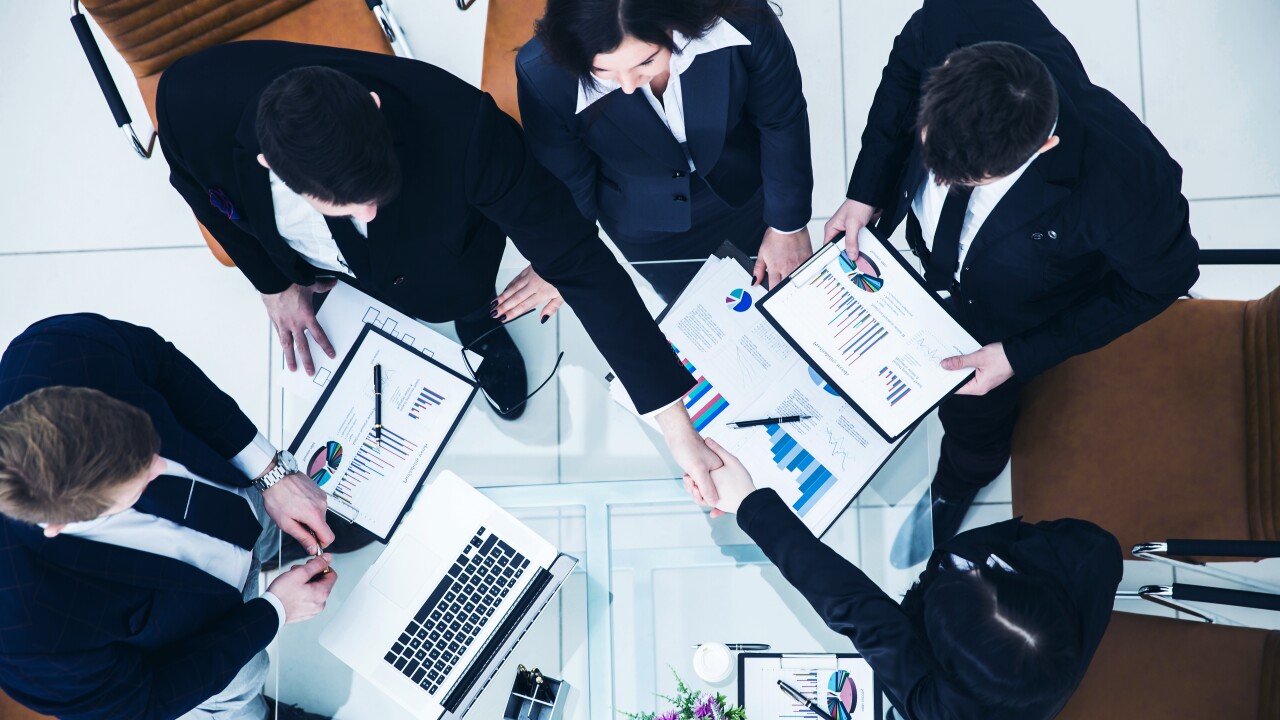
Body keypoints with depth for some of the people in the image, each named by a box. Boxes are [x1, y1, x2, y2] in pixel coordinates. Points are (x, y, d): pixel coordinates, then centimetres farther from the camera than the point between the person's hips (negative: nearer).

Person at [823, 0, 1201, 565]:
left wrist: (1022, 357, -21)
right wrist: (866, 189, -16)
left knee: (976, 411, 25)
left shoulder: (1128, 183, -45)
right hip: (919, 239, 2)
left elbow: (1162, 278, -22)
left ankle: (953, 490, 60)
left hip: (1005, 311, -2)